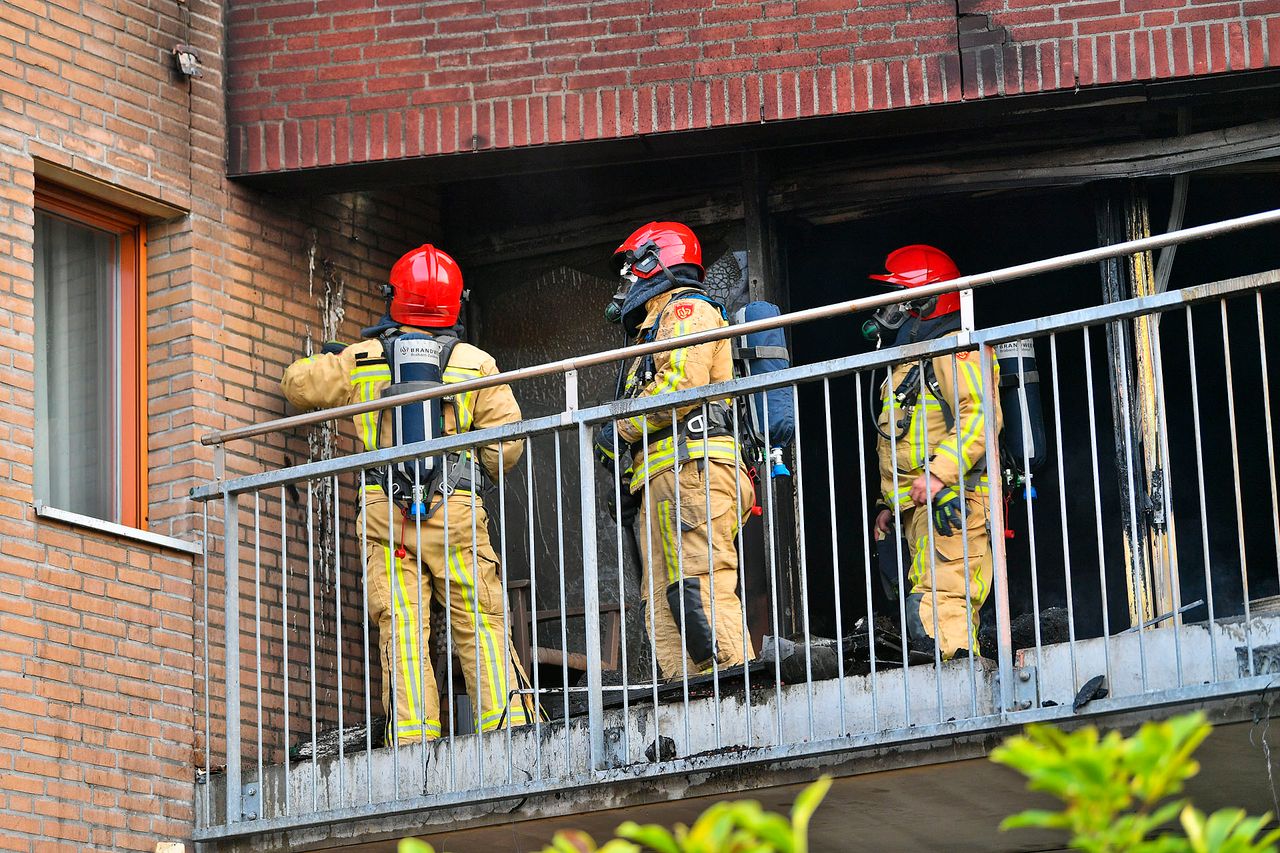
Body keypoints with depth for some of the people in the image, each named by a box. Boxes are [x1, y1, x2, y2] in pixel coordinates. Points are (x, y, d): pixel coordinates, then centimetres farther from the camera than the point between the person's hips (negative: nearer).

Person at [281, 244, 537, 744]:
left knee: (401, 630, -2)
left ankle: (412, 736, -8)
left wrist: (327, 360, 41)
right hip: (456, 512, -1)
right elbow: (506, 445, 2)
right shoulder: (476, 363, 4)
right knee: (481, 625, 1)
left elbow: (298, 384, 20)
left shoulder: (360, 360, 7)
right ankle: (507, 724, -6)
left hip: (386, 515, 1)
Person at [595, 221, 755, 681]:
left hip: (691, 469, -10)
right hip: (661, 483, 10)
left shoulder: (687, 308, 4)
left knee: (700, 591, -19)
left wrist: (620, 431, -4)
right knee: (665, 607, -1)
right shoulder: (654, 326, 35)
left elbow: (683, 384, -13)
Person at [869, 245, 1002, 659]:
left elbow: (980, 415, -20)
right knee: (953, 609, 6)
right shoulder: (909, 359, 27)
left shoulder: (953, 348, -6)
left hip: (951, 498, -10)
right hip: (919, 507, 10)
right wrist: (890, 501, 26)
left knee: (939, 604, -20)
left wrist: (939, 473, -26)